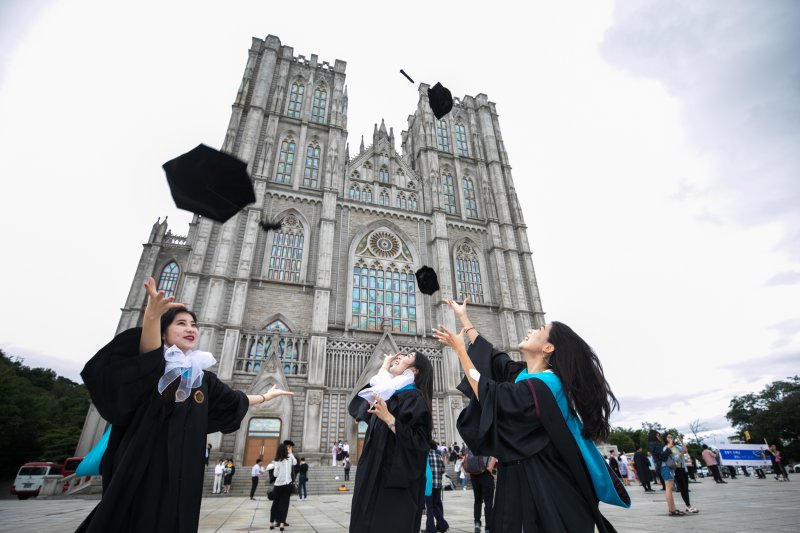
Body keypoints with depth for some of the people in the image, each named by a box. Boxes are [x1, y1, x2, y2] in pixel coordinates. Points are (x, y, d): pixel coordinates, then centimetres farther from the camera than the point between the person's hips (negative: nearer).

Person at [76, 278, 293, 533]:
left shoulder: (203, 376, 9)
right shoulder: (145, 369, -5)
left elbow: (233, 401, 22)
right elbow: (149, 353, -31)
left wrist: (265, 397, 33)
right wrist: (152, 315, -50)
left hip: (182, 474, 5)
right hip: (142, 468, -4)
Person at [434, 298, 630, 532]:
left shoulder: (539, 386, -24)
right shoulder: (522, 373, 1)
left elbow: (487, 394, -18)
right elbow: (489, 356, 12)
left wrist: (459, 349, -11)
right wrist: (463, 317, 18)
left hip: (541, 482, -8)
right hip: (523, 476, 8)